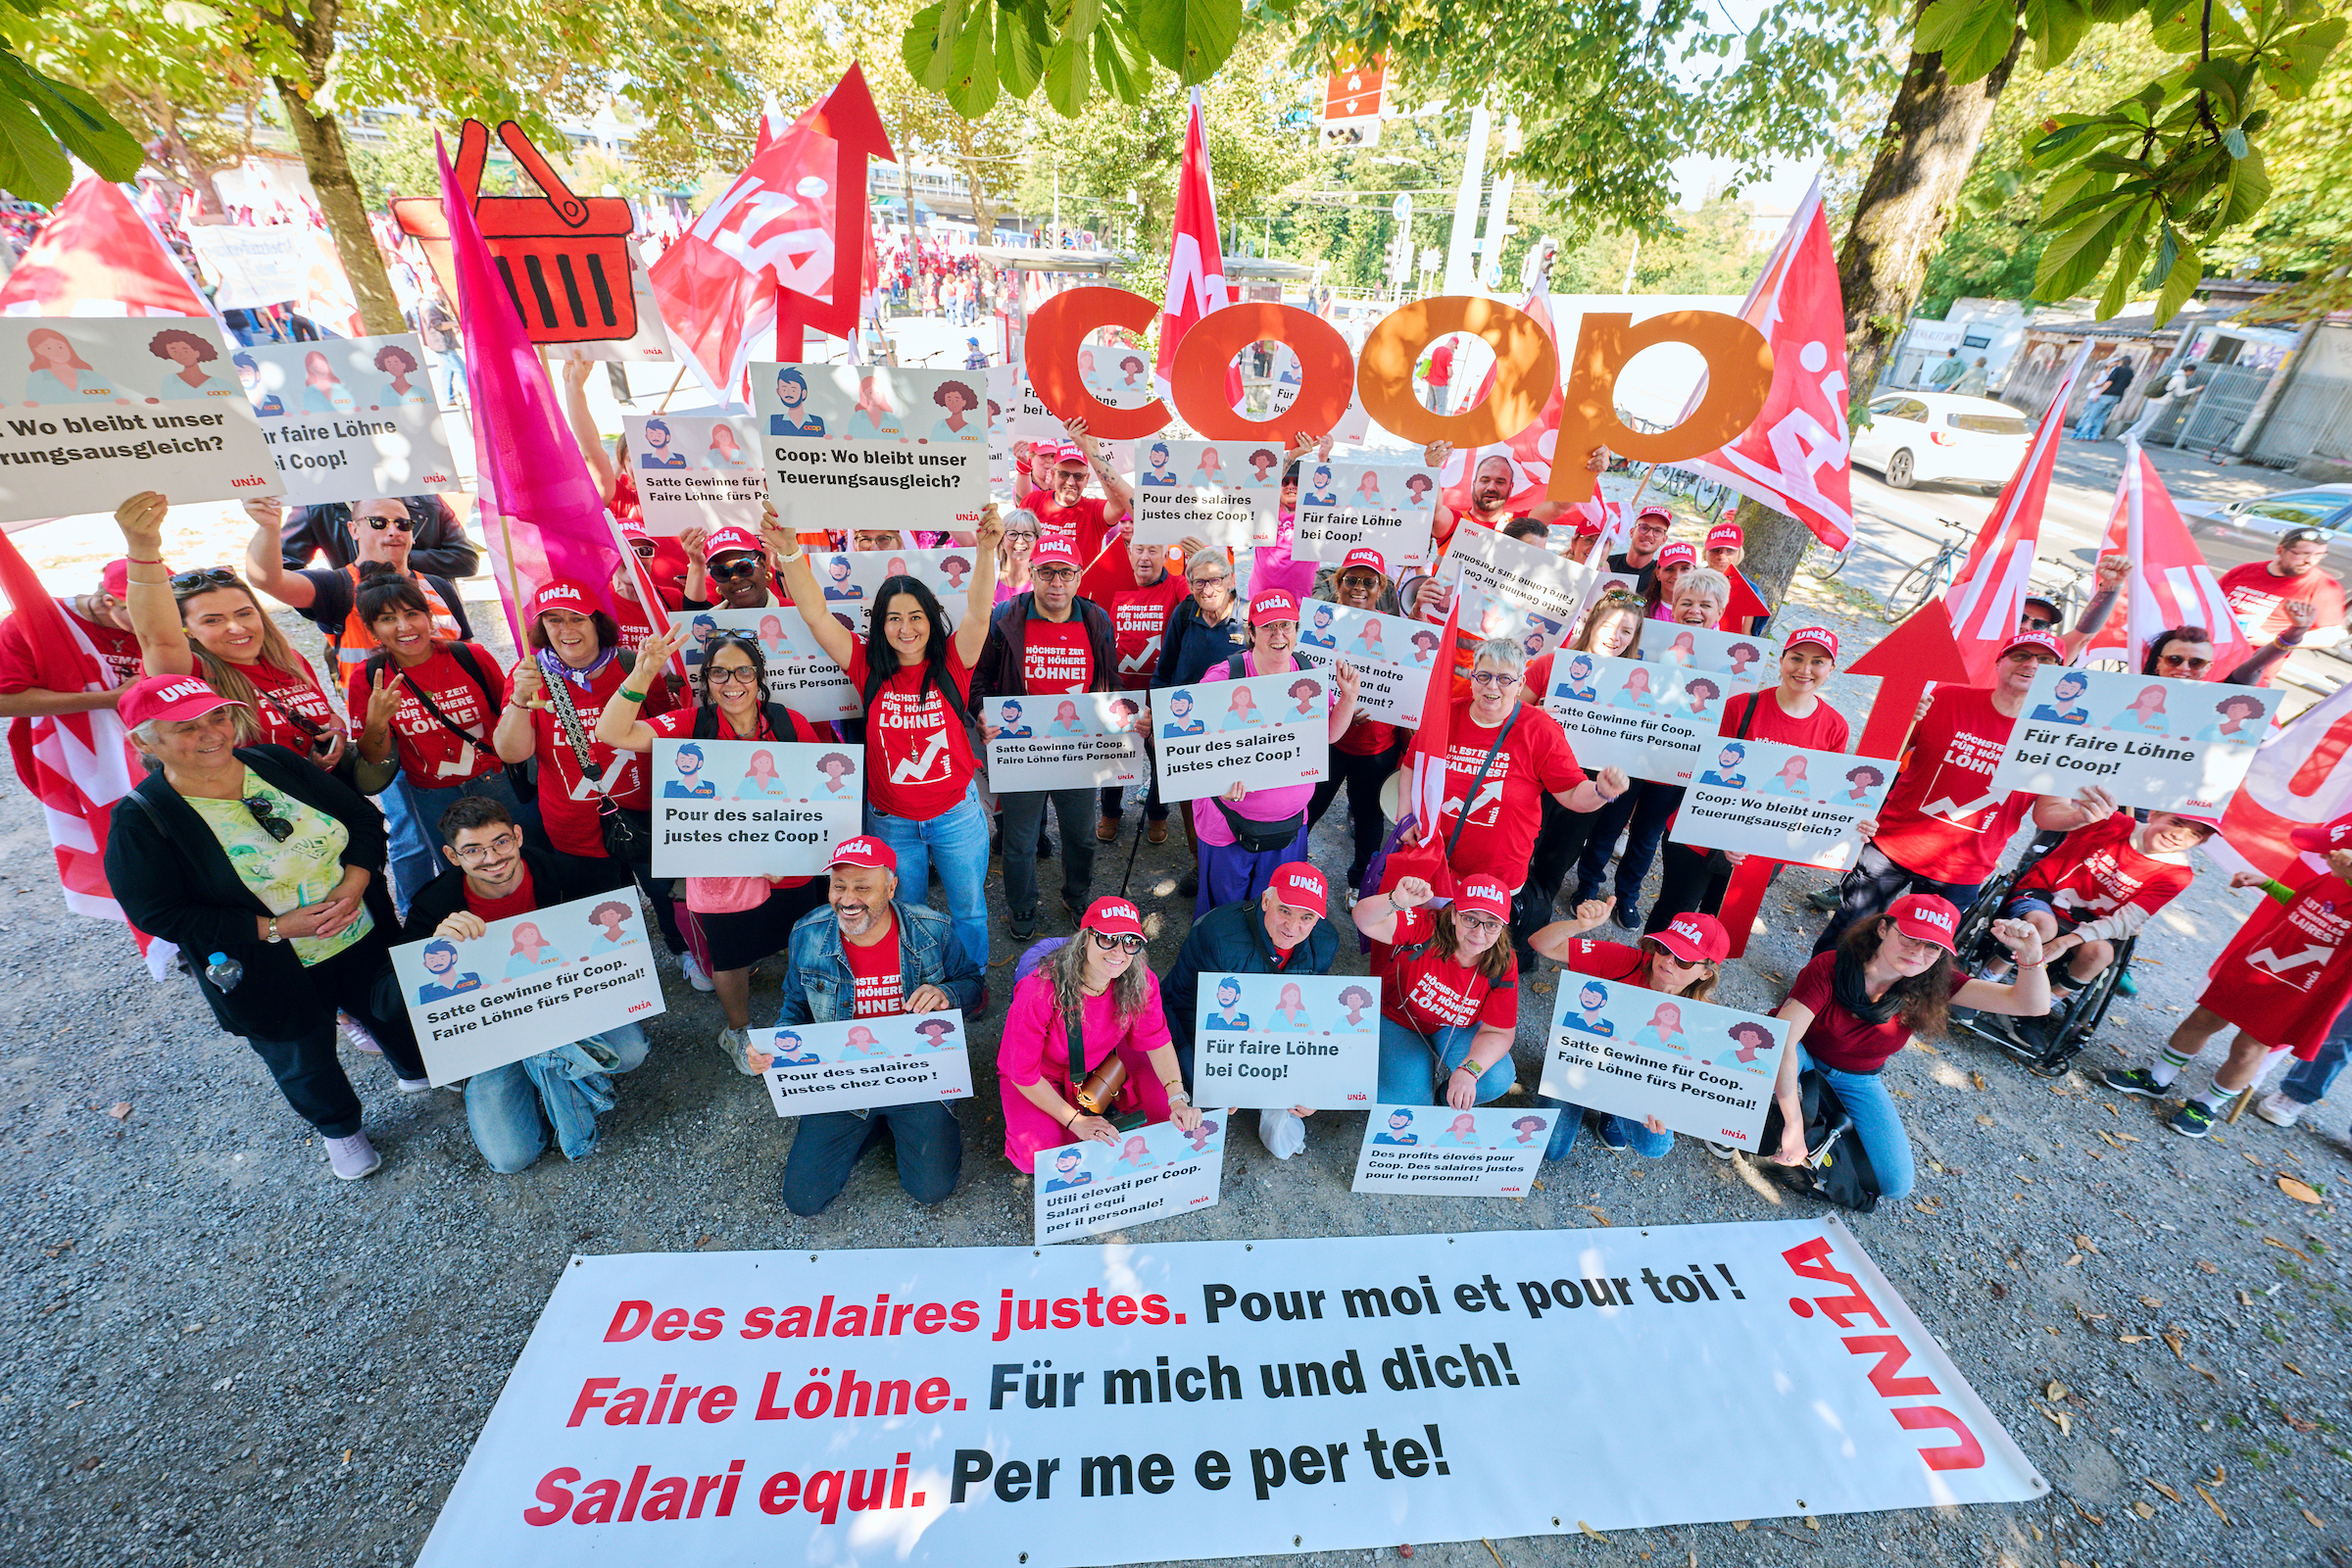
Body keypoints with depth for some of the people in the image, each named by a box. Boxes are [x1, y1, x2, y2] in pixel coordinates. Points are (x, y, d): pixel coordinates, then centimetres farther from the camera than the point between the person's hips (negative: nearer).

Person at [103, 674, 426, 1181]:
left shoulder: (276, 763, -7)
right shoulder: (140, 819, -17)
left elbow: (364, 818, -2)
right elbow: (158, 913, -17)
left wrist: (353, 885, -18)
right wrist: (276, 927, -24)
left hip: (364, 941, 3)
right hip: (272, 977, -3)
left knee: (396, 1014, 24)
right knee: (304, 1063, 20)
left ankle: (418, 1073, 56)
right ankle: (339, 1127, 49)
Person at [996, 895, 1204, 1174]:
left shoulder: (1140, 981, -25)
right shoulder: (1038, 994, -38)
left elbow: (1156, 1039, -9)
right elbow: (1023, 1073, -25)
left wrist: (1178, 1097, -23)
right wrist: (1075, 1122, -24)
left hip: (1106, 1061, 3)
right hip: (1044, 1076, -3)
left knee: (1171, 1111, -13)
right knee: (1036, 1158, -25)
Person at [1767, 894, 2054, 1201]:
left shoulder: (1932, 983, -15)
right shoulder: (1829, 968, -31)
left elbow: (2031, 1004, -20)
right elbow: (1781, 1042, -38)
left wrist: (2031, 955, -42)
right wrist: (1794, 1126, -41)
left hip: (1858, 1081, 4)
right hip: (1804, 1061, -4)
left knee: (1897, 1185, -9)